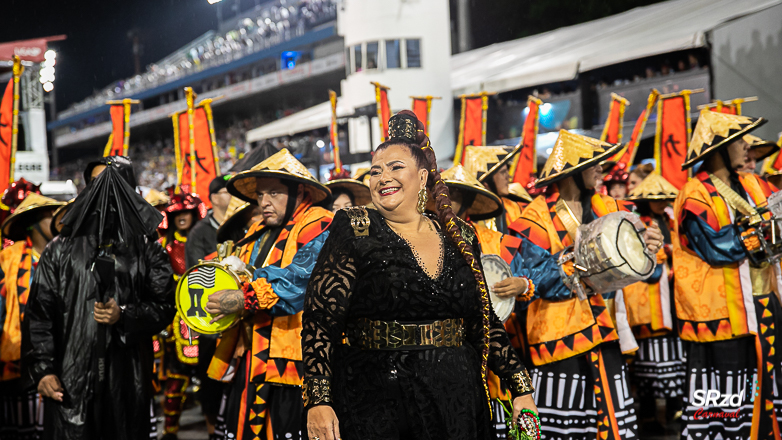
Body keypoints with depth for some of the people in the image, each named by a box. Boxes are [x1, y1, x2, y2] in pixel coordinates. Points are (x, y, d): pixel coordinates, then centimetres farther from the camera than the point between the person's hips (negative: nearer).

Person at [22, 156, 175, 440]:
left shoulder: (145, 250, 7)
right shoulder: (61, 249, 7)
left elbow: (166, 306, 6)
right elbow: (39, 312, 4)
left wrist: (124, 316, -11)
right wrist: (42, 369, -5)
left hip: (128, 381, 0)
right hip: (70, 381, 0)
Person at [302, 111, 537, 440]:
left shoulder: (458, 239, 9)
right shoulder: (354, 232, -2)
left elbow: (485, 323, 14)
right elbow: (319, 321, -8)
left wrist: (521, 389, 8)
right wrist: (317, 401, -17)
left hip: (455, 404, 3)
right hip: (373, 405, -3)